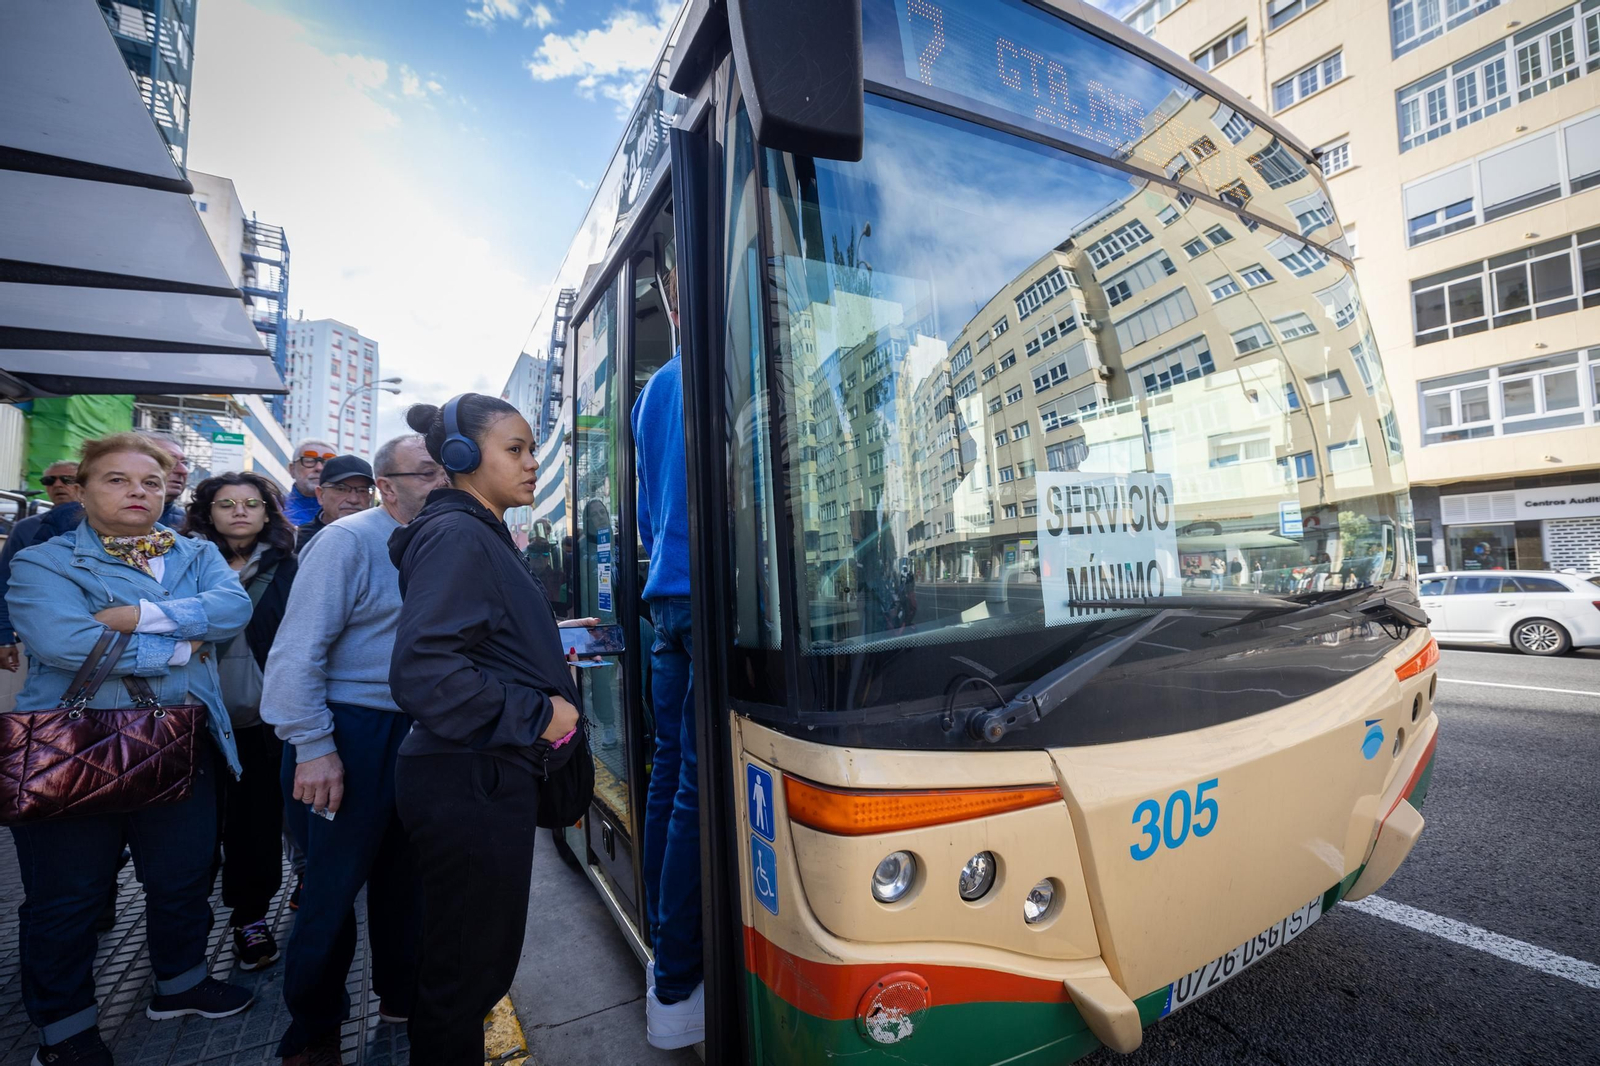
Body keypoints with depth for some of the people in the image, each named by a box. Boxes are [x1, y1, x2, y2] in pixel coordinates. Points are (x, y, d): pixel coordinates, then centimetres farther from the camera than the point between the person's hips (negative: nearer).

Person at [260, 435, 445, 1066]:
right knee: (335, 884, 6)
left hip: (416, 732, 6)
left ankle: (402, 996, 37)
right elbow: (298, 651, -16)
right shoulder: (348, 541, -12)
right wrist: (314, 748, -18)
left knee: (405, 873, 18)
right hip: (354, 734, -6)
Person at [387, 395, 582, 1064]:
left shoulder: (482, 536, 14)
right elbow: (421, 671, -26)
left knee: (486, 957, 23)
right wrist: (536, 715, -19)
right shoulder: (456, 537, -16)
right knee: (467, 971, 8)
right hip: (470, 783, -9)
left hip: (488, 778, 9)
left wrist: (552, 689, 11)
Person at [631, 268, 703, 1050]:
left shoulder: (653, 390, 22)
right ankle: (676, 987, 6)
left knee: (671, 771, 12)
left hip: (666, 595, 8)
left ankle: (666, 949, 25)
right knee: (699, 786, -4)